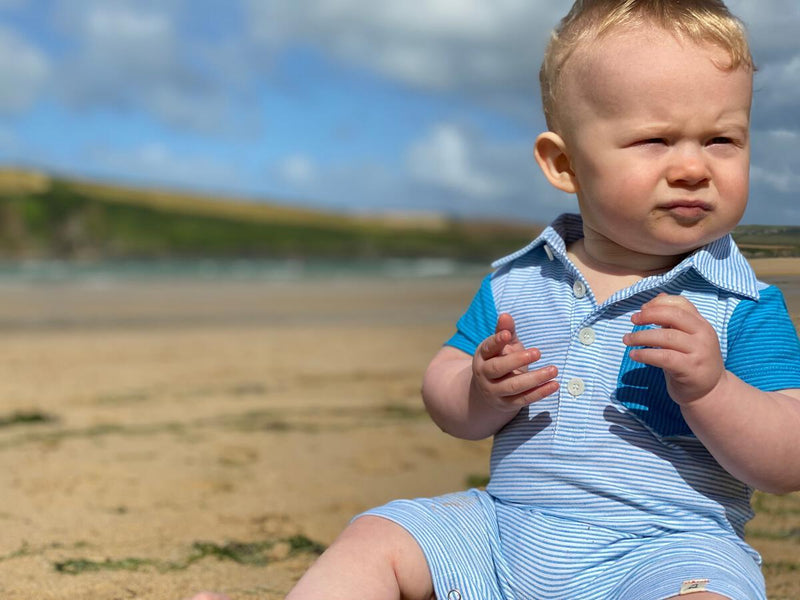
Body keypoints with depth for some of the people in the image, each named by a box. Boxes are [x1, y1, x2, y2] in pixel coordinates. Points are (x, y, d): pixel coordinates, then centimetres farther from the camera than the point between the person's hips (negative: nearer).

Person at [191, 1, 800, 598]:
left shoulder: (745, 306, -5)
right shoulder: (517, 281, 6)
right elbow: (442, 389, 11)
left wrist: (708, 388, -28)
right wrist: (481, 397, -14)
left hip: (667, 548, -4)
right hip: (504, 530, 5)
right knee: (378, 538, -4)